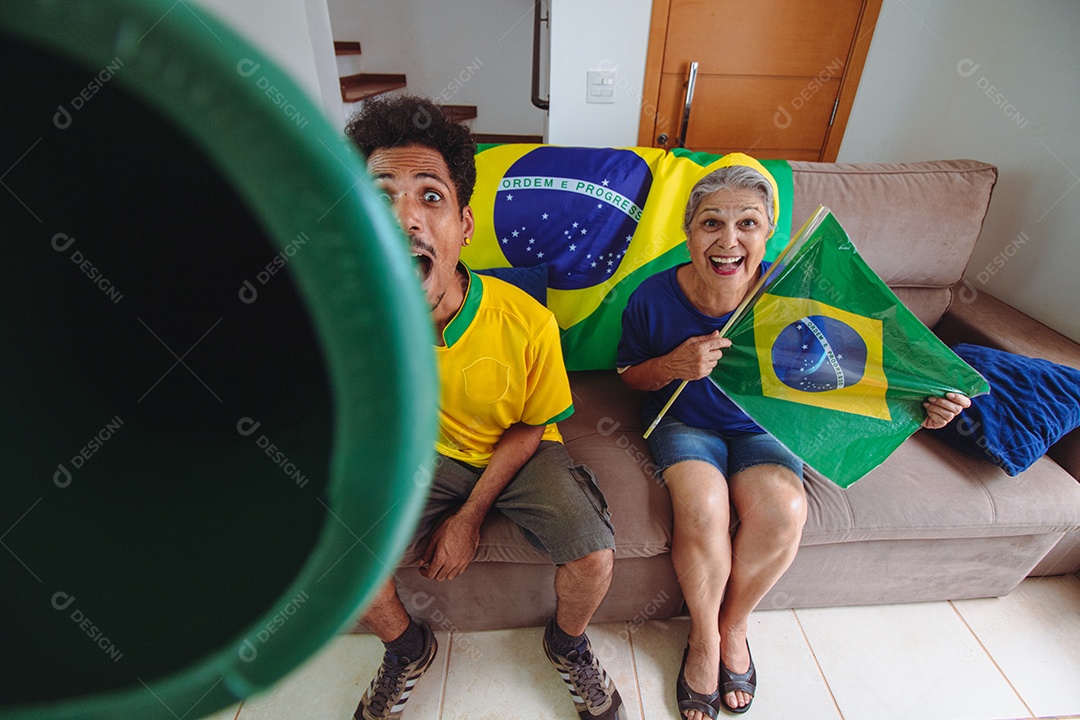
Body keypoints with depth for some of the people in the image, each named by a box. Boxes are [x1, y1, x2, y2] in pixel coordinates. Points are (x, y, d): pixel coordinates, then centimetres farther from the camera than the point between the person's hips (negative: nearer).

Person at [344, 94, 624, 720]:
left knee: (593, 556, -21)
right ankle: (409, 650, 21)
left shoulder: (526, 322, -26)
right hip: (424, 455, 2)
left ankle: (568, 646, 20)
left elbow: (532, 427, -10)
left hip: (519, 451, -1)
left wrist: (470, 516, -12)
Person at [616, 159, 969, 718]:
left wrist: (919, 404, -27)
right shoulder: (653, 298, -19)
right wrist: (675, 365, -25)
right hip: (683, 421, -1)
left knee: (783, 511, -26)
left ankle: (734, 626, 7)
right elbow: (629, 375, -4)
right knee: (703, 508, -29)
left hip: (761, 424, 2)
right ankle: (704, 637, 4)